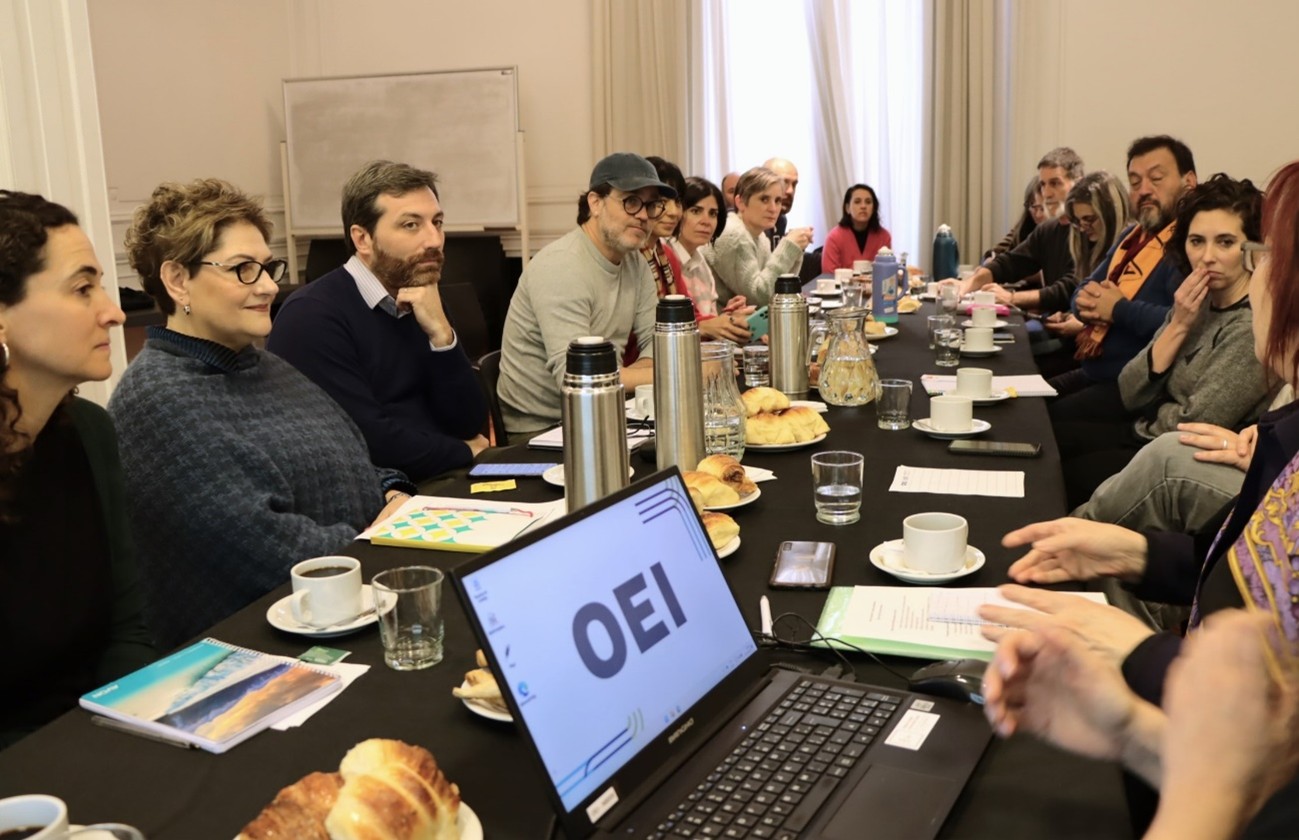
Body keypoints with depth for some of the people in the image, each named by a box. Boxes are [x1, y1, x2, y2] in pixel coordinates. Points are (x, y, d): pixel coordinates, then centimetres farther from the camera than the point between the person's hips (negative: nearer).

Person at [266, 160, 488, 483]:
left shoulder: (421, 305, 8)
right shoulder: (313, 315, -13)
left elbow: (468, 424, 2)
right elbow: (369, 443, -21)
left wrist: (441, 334, -11)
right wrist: (464, 453, -6)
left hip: (436, 484, 7)